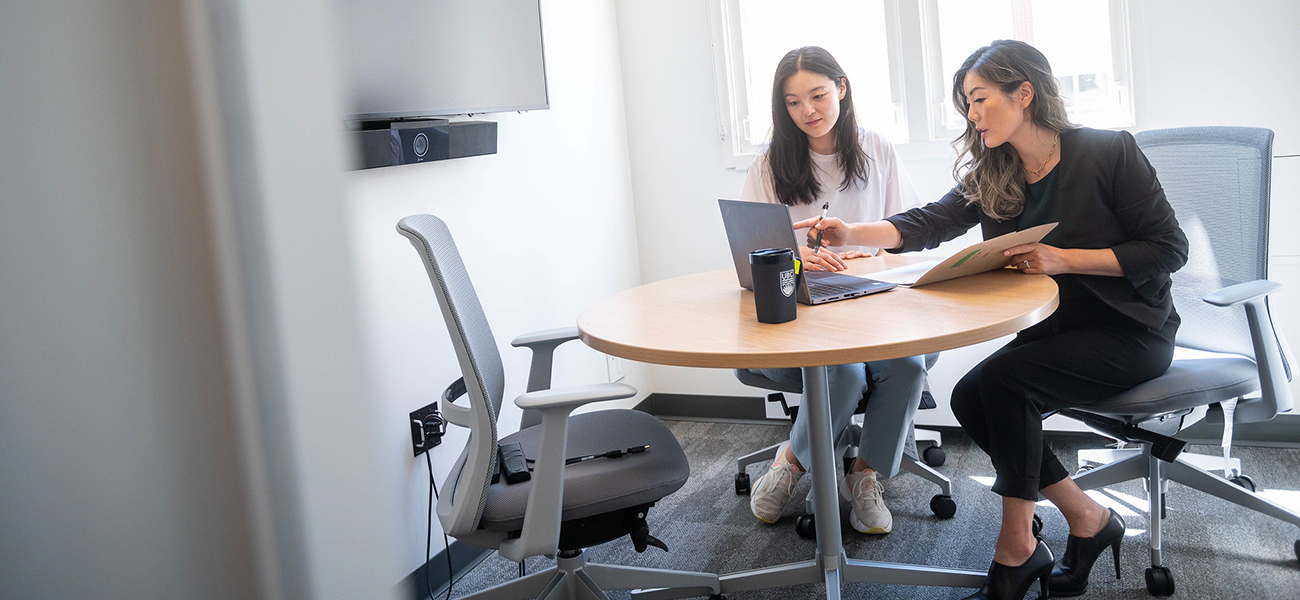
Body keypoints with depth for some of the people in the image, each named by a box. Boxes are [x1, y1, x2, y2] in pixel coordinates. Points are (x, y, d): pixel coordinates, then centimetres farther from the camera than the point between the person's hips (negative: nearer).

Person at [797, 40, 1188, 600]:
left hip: (1130, 332, -6)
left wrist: (1062, 259, -22)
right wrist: (851, 233, -23)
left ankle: (1017, 548, -12)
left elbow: (1168, 249, -12)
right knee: (970, 398, -17)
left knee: (1005, 382, -27)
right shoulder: (990, 175, 6)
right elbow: (929, 223, -6)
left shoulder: (1108, 152, -11)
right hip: (1053, 331, 6)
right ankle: (1088, 520, -2)